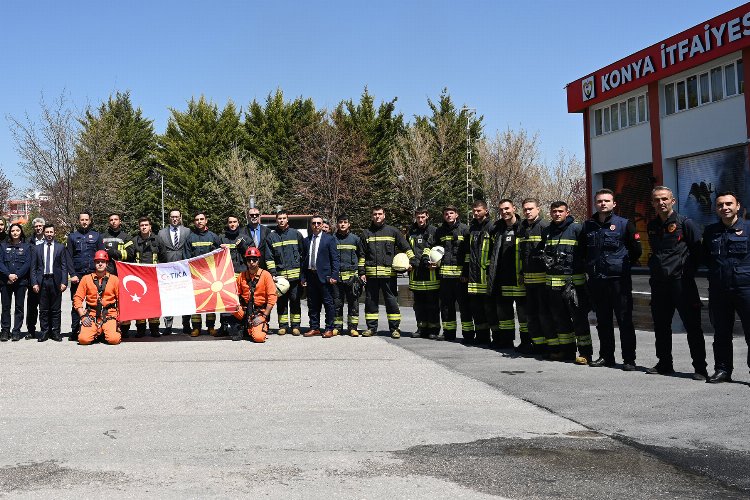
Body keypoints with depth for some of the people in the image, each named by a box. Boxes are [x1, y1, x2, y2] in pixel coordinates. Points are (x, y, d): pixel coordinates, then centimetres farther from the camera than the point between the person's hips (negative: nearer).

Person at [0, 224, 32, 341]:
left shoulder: (26, 247, 7)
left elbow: (27, 263, -1)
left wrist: (16, 275, -12)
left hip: (20, 281, -1)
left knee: (19, 307, 1)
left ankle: (16, 331, 6)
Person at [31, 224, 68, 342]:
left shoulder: (60, 248, 7)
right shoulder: (38, 249, 11)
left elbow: (64, 267, 3)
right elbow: (34, 268, 9)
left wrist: (64, 282, -6)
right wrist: (34, 283, -1)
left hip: (56, 281, -1)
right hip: (42, 281, 1)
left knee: (56, 309, 3)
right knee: (43, 309, 4)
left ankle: (55, 332, 8)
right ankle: (44, 332, 9)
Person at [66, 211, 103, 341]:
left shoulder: (96, 235, 11)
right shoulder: (72, 236, 11)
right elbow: (69, 257, 6)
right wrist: (72, 274, -5)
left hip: (94, 274, 0)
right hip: (77, 275, 0)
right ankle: (75, 330, 5)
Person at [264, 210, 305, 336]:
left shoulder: (296, 234, 7)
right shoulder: (271, 237, 9)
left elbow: (303, 253, 9)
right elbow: (269, 257, 6)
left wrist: (303, 272, 3)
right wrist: (273, 273, -5)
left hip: (295, 274, -1)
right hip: (279, 275, 1)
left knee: (295, 300, 1)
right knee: (281, 301, 4)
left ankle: (295, 325, 8)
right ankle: (283, 325, 12)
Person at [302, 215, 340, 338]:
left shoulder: (329, 239, 1)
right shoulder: (306, 240, 14)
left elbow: (335, 259, -3)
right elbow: (304, 260, 15)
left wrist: (334, 276, -11)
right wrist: (303, 277, 9)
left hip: (324, 276, -4)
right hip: (310, 276, 4)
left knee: (328, 303, -1)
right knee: (312, 304, 8)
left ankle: (329, 329, 5)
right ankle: (314, 328, 16)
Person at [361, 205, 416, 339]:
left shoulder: (393, 231, 8)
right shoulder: (366, 233, 13)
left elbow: (406, 248, 11)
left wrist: (411, 261, -2)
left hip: (388, 273, -2)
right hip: (371, 274, 2)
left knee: (392, 301, -1)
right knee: (370, 301, 6)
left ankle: (394, 328, 6)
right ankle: (371, 327, 16)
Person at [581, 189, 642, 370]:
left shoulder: (624, 224, -2)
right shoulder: (588, 226, 10)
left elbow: (636, 251, 2)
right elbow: (583, 250, 22)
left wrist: (623, 265, 5)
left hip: (619, 280, -4)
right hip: (596, 281, 4)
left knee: (625, 320, -2)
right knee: (602, 321, 11)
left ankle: (629, 359, 2)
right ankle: (606, 356, 21)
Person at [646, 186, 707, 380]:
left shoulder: (685, 223, -4)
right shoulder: (652, 226, 14)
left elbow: (697, 251, -5)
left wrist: (687, 272, -6)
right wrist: (654, 268, 13)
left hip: (681, 282, -6)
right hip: (659, 283, 6)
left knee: (692, 326, -4)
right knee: (661, 326, 11)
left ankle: (700, 368, 0)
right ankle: (664, 364, 23)